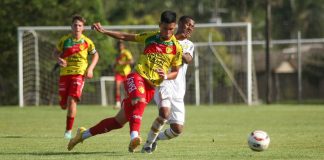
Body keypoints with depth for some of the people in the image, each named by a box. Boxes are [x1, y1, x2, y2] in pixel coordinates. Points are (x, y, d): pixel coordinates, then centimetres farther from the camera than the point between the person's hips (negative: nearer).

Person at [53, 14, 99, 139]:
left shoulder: (86, 42, -1)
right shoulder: (64, 40, 2)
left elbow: (95, 55, 14)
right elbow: (56, 52, 14)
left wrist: (90, 68, -1)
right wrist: (59, 59, -8)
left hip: (79, 74, -2)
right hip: (64, 73, 2)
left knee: (72, 100, -20)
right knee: (63, 105, 3)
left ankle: (68, 131, -14)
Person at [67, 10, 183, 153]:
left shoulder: (177, 47, 3)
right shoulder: (151, 37, 6)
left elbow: (175, 72, 8)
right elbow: (125, 37, 14)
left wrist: (166, 76, -14)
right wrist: (103, 31, 6)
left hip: (151, 86, 1)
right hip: (137, 76, -1)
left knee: (120, 120, -1)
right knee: (140, 100, -37)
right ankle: (134, 137, -51)